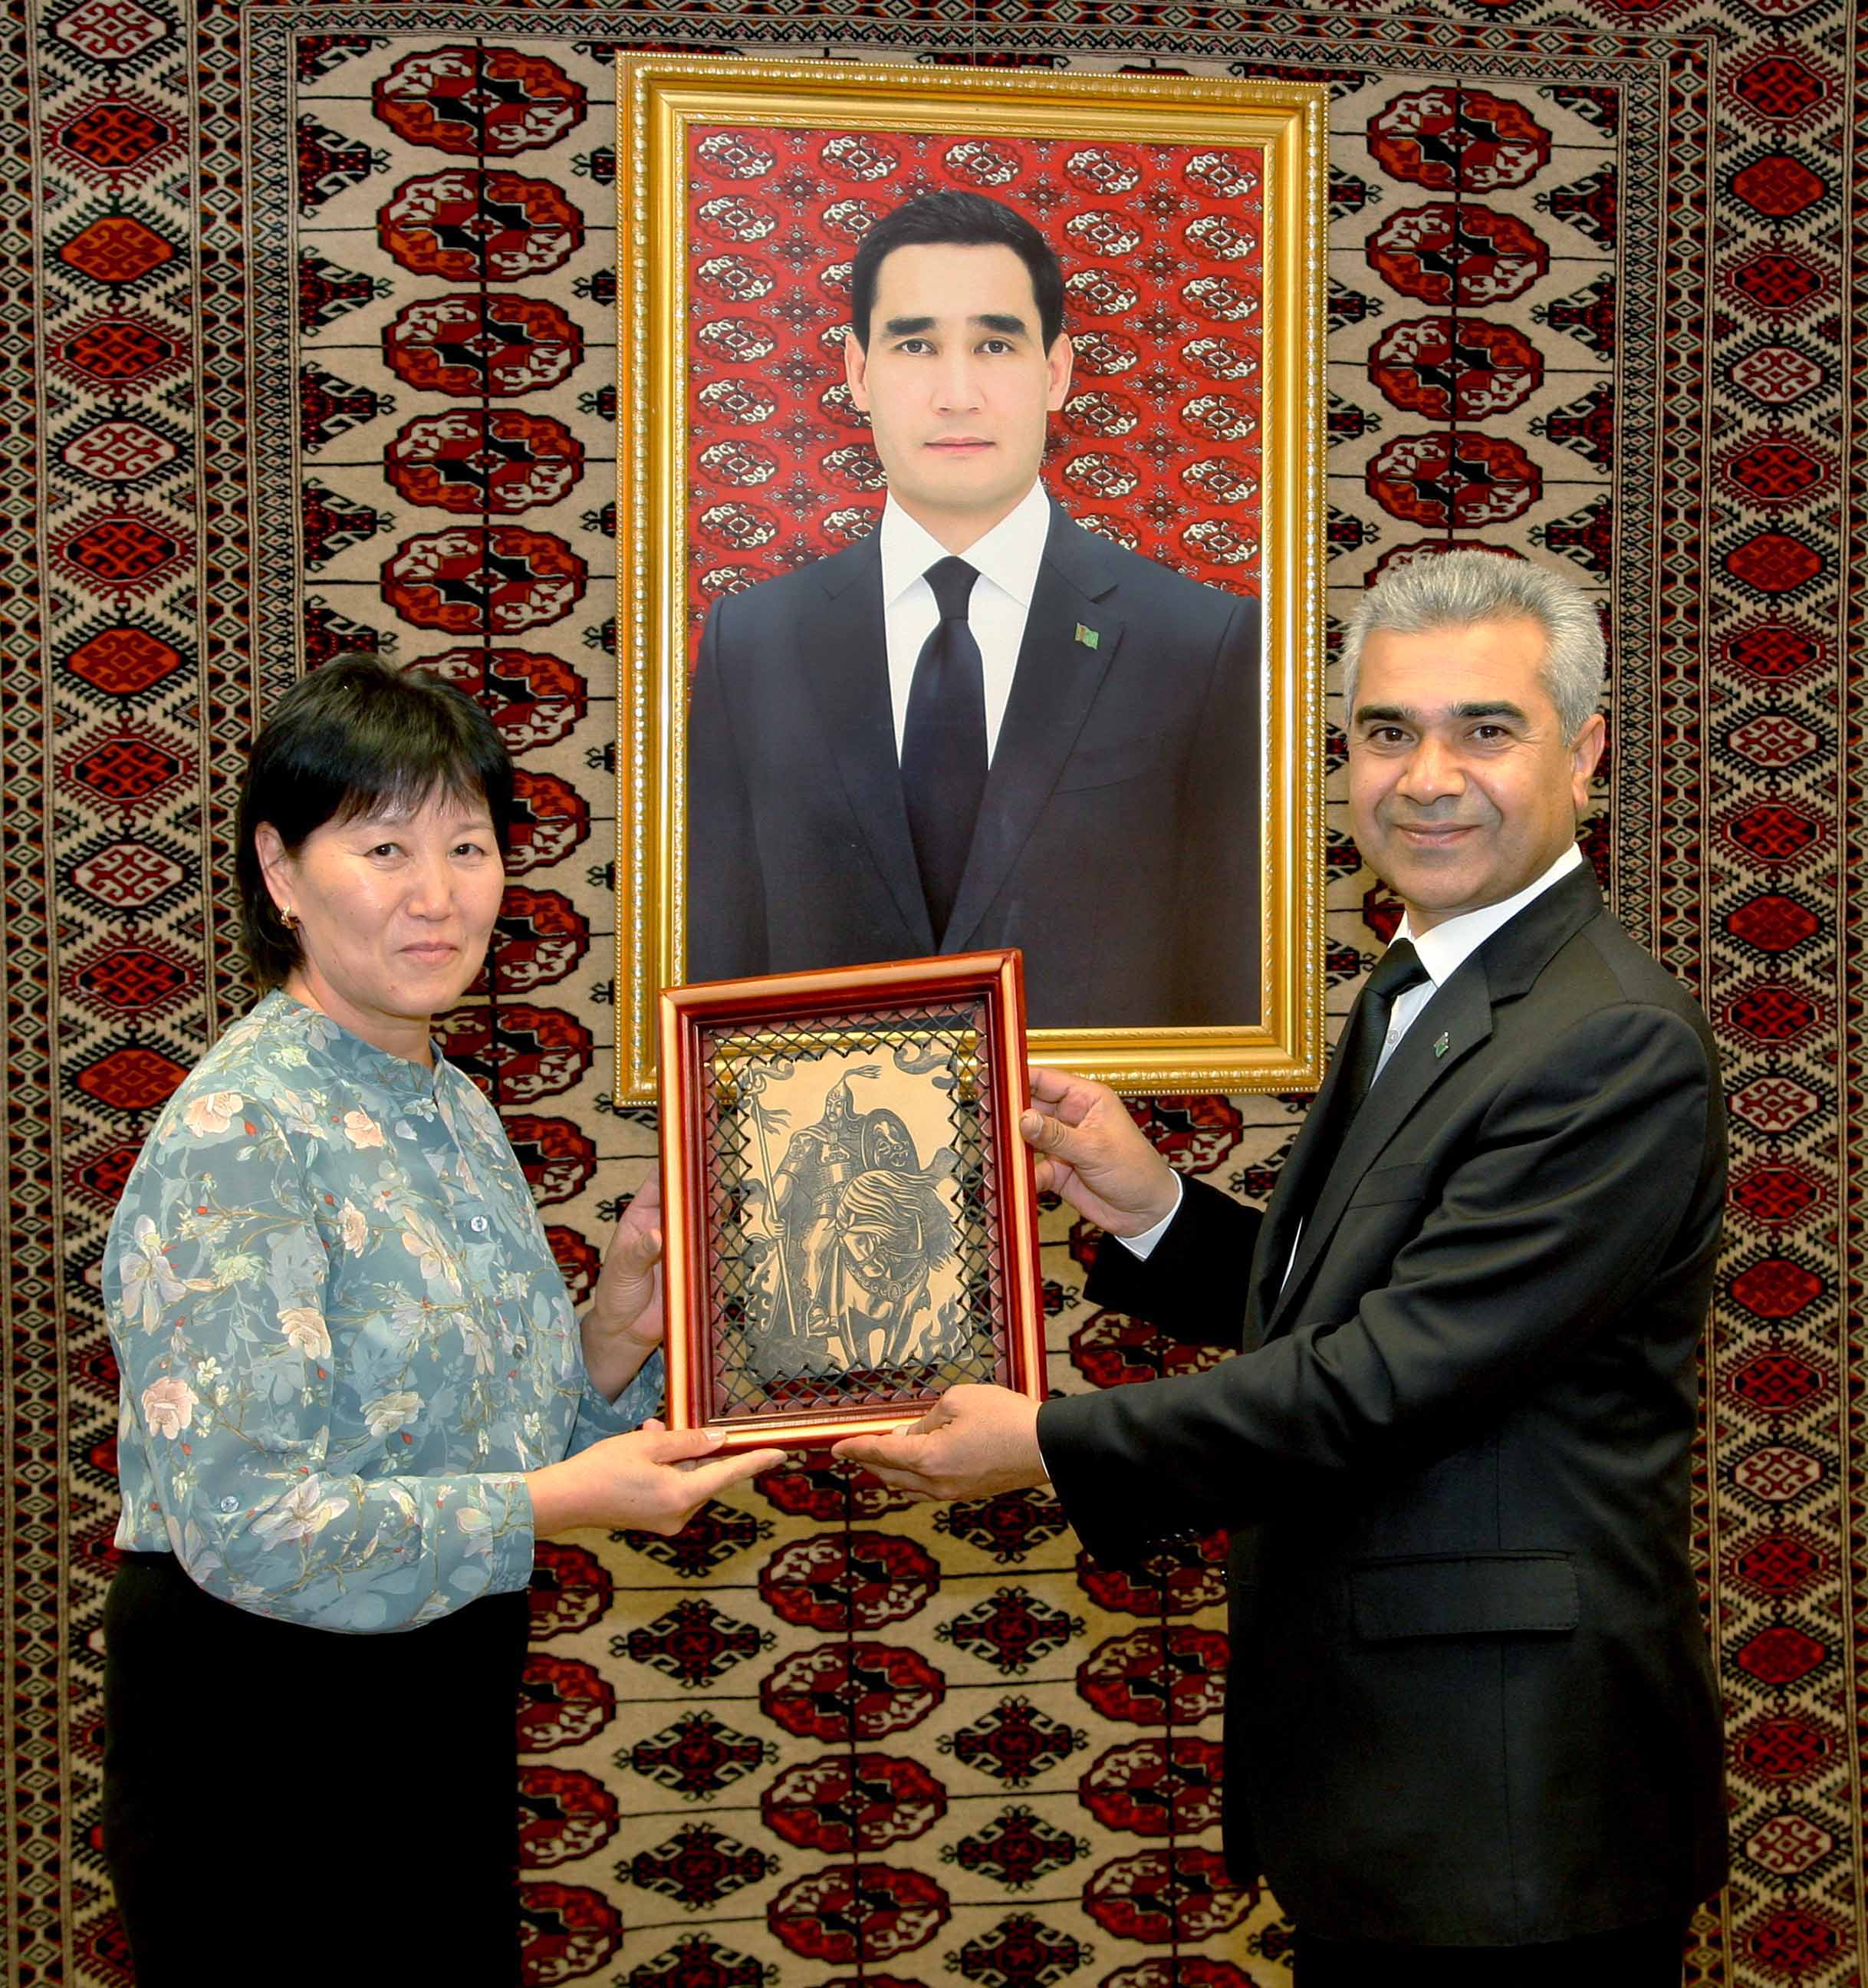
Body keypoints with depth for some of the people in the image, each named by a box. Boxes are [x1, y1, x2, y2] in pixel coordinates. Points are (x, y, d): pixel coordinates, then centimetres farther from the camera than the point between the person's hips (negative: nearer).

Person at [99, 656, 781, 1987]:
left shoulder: (452, 1107, 8)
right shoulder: (243, 1137, -19)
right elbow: (243, 1521, -25)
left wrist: (617, 1334, -4)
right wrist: (558, 1501, -21)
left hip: (446, 1711, 8)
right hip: (263, 1717, -8)